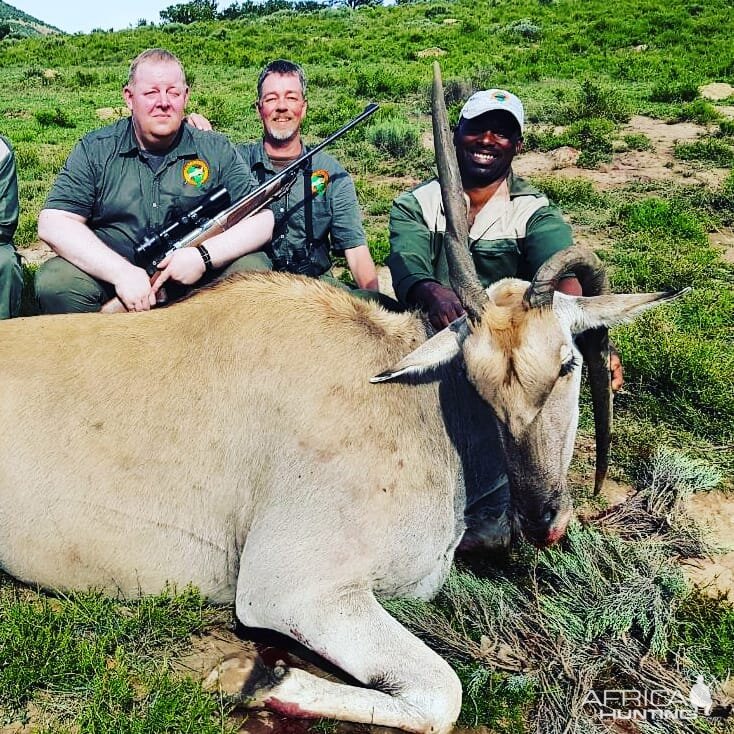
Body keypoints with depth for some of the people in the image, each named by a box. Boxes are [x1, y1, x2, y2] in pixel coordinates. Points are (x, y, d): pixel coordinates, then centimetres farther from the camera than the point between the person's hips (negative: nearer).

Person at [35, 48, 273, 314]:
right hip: (110, 274, 0)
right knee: (54, 282, -27)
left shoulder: (217, 151, 5)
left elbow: (263, 220, -3)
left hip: (195, 281, 0)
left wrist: (205, 256, -20)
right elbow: (52, 223, -7)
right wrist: (122, 272, -21)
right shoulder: (94, 150, 4)